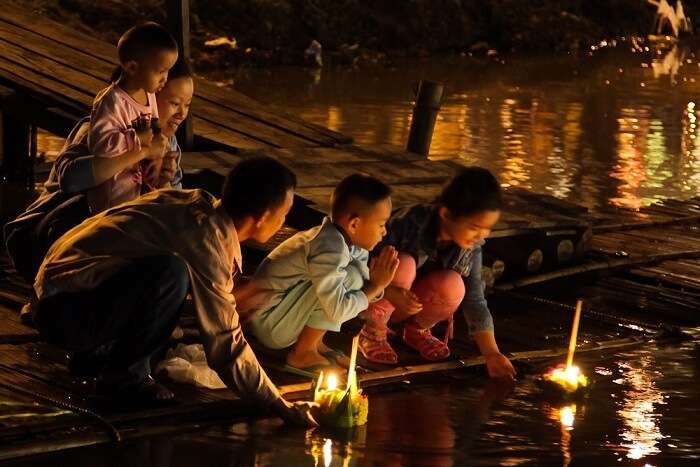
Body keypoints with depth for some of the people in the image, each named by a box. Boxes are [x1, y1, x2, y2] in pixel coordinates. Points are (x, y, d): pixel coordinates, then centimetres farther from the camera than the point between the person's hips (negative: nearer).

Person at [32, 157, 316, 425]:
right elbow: (225, 342, -21)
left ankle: (96, 353, 16)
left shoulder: (201, 205, 4)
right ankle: (122, 375, -9)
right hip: (64, 314, -9)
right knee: (171, 273, -30)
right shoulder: (206, 237, -22)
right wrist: (283, 407, -14)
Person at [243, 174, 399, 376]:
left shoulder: (350, 241, 1)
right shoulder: (329, 251, -27)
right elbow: (337, 311, -29)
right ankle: (302, 355, -10)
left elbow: (364, 287, 5)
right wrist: (375, 286, -18)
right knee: (349, 277, -22)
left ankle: (315, 343, 8)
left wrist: (375, 282, -18)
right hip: (269, 327, -9)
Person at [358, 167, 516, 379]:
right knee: (404, 265, -36)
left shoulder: (471, 247, -14)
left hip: (412, 305, 4)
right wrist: (390, 292, -44)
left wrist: (492, 354, -18)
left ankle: (417, 330, 2)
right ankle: (373, 332, -12)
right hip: (374, 298, -4)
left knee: (452, 286, -29)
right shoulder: (410, 223, -29)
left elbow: (475, 300, -10)